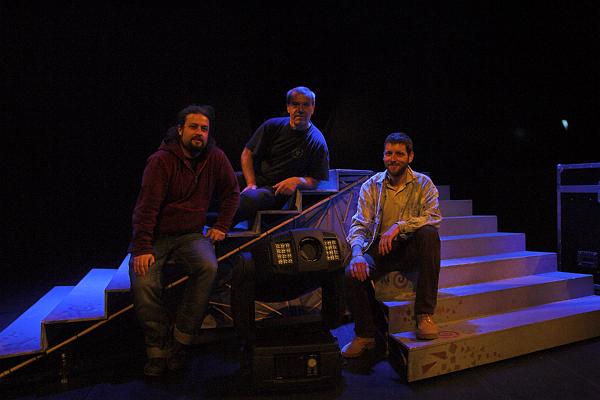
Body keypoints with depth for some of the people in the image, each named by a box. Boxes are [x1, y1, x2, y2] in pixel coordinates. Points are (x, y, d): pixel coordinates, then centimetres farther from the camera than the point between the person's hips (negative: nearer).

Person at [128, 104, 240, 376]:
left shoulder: (215, 158, 2)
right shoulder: (161, 161, -9)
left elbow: (231, 193, 14)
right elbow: (147, 206, -15)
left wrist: (221, 226, 3)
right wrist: (142, 248, -22)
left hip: (190, 234, 2)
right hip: (155, 236, -2)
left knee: (208, 267, -29)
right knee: (143, 283, -27)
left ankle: (181, 341, -15)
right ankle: (158, 348, -4)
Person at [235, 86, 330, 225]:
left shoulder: (317, 143, -3)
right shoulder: (272, 125, 3)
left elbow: (314, 181, 1)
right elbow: (247, 154, 5)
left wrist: (297, 181, -20)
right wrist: (251, 183, -8)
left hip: (277, 190, -3)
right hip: (253, 178, 4)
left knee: (250, 198, -37)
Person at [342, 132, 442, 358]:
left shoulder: (423, 184, 1)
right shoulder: (371, 186, 3)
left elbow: (434, 218, -16)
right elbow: (359, 225, -6)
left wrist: (399, 226, -31)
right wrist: (357, 253, -26)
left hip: (410, 248, 0)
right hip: (379, 248, 1)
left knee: (429, 233, -33)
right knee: (353, 273, -29)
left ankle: (424, 314, -24)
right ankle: (365, 335, -4)